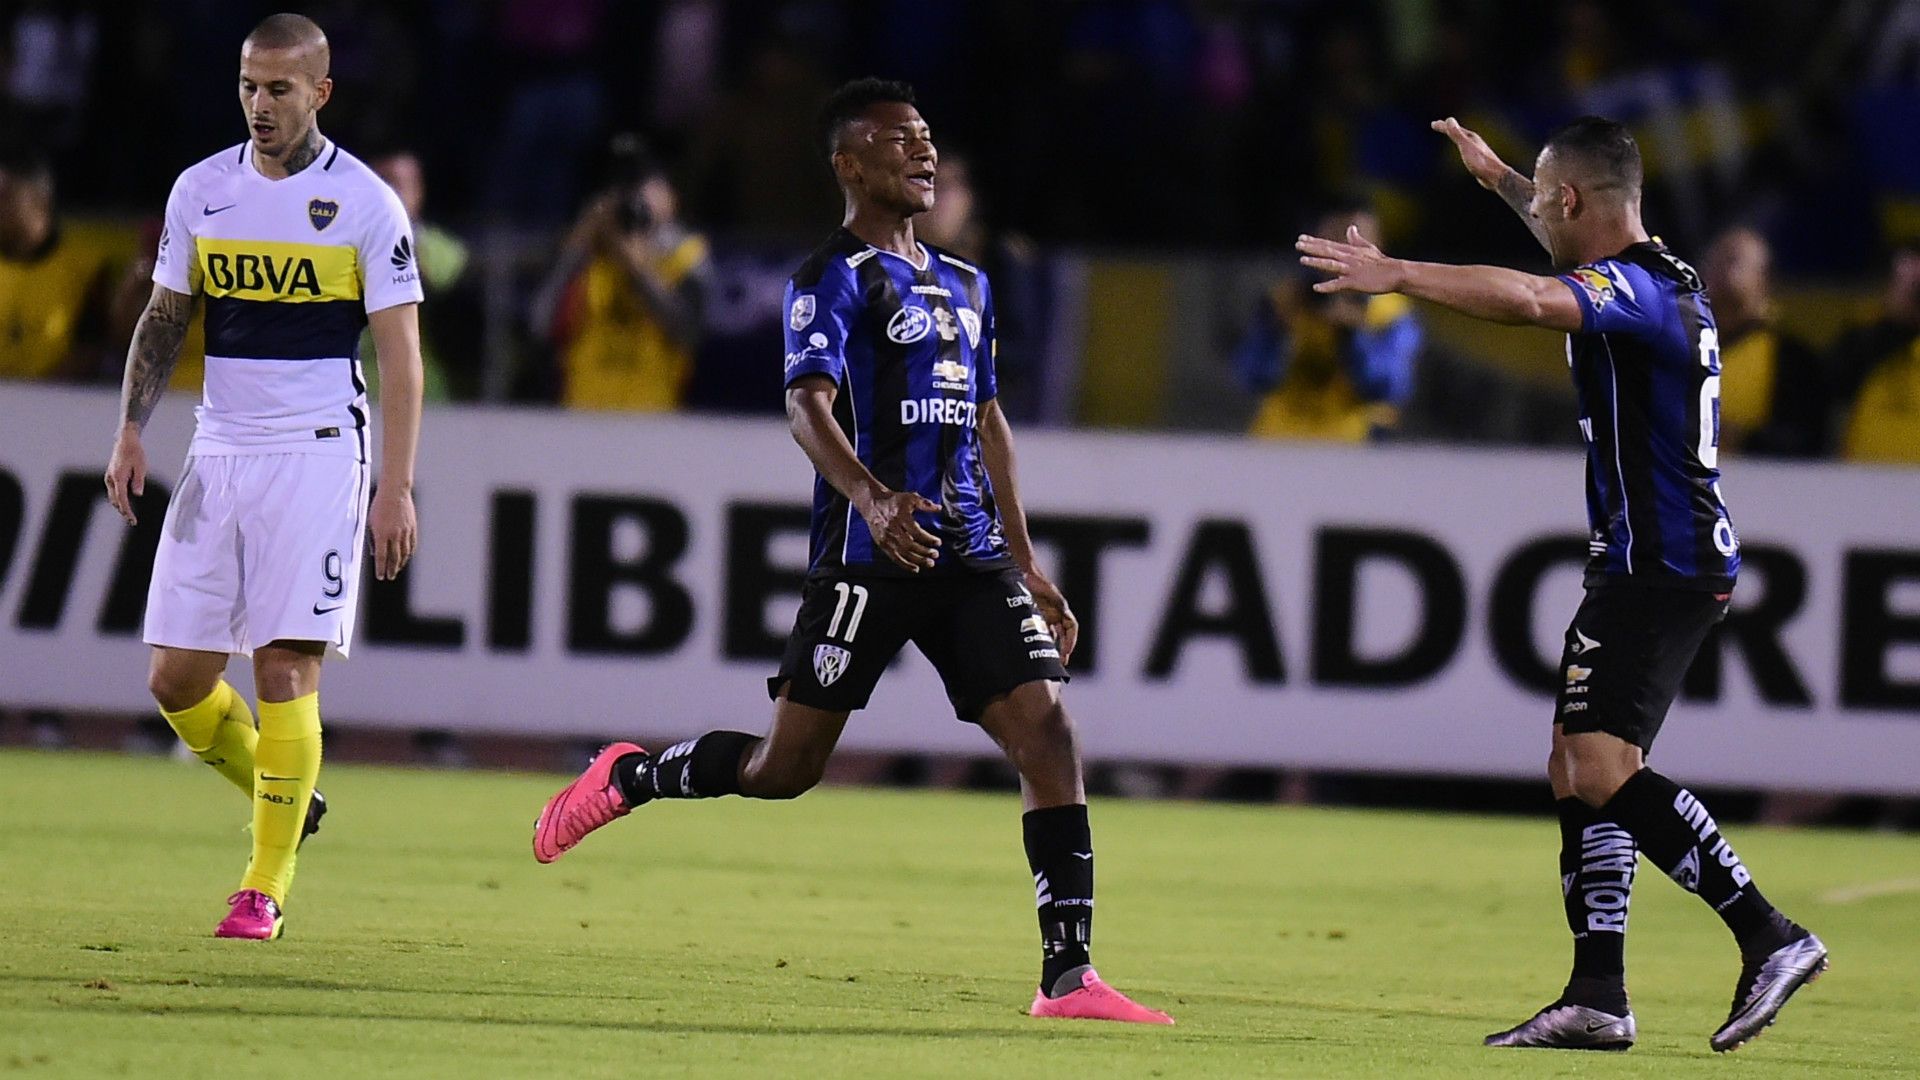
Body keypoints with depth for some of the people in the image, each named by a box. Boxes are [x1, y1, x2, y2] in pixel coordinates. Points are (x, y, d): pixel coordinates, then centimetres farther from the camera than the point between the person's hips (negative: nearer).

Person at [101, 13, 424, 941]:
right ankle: (281, 799, 26)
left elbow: (400, 354, -4)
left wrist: (396, 489, -10)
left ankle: (267, 884, -4)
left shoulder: (364, 203, -4)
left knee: (285, 666, -12)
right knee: (175, 678, 1)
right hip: (218, 449, 5)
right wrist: (130, 431, 4)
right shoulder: (201, 189, 8)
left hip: (317, 454, -5)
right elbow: (164, 318, 17)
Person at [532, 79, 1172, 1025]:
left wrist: (1026, 566, 25)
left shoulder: (964, 288, 21)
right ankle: (627, 778, 28)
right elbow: (808, 404, -19)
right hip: (867, 555, -6)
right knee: (785, 767, -1)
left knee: (1049, 738, -10)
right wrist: (872, 498, -37)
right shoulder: (834, 277, -4)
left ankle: (1068, 975, -10)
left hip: (970, 555, 6)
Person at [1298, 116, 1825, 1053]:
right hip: (1670, 563, 11)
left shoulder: (1632, 289, -15)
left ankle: (1768, 938, -20)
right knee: (1577, 772, 10)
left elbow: (1529, 299, -36)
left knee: (1602, 770, -19)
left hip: (1655, 569, -11)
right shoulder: (1664, 279, 16)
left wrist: (1399, 274, -37)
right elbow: (1578, 254, 40)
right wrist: (1494, 175, 51)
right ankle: (1598, 996, 10)